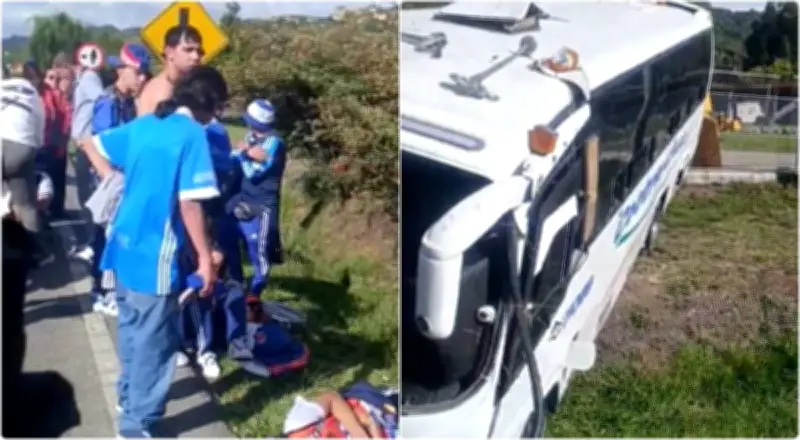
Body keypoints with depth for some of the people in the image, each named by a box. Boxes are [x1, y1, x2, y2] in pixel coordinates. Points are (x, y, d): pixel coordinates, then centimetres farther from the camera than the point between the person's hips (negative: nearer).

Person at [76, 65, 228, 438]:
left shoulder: (143, 124, 8)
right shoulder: (192, 134, -15)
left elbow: (90, 143, 19)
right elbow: (189, 203, -20)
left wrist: (115, 183, 19)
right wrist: (205, 257, -14)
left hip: (124, 245, 8)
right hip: (156, 255, -8)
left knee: (131, 327, 23)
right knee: (154, 340, 4)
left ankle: (129, 396, 40)